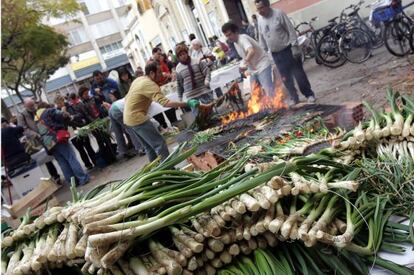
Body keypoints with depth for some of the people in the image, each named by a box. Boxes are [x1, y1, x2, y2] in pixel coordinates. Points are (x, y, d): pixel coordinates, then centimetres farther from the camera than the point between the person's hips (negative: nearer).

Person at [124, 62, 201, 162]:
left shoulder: (139, 79, 10)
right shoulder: (150, 84, -21)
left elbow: (127, 98, 19)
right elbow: (165, 102, -34)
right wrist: (187, 104, -35)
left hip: (129, 117, 10)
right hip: (137, 118, -10)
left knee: (149, 146, 18)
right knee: (160, 143, -8)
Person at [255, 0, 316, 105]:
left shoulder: (279, 14, -10)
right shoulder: (260, 20, 5)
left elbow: (291, 31, -11)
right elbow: (261, 38, 13)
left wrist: (294, 46, -16)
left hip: (288, 50, -4)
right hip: (275, 54, 5)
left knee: (299, 74, 2)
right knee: (286, 78, 9)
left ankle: (309, 94, 16)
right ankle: (294, 97, 22)